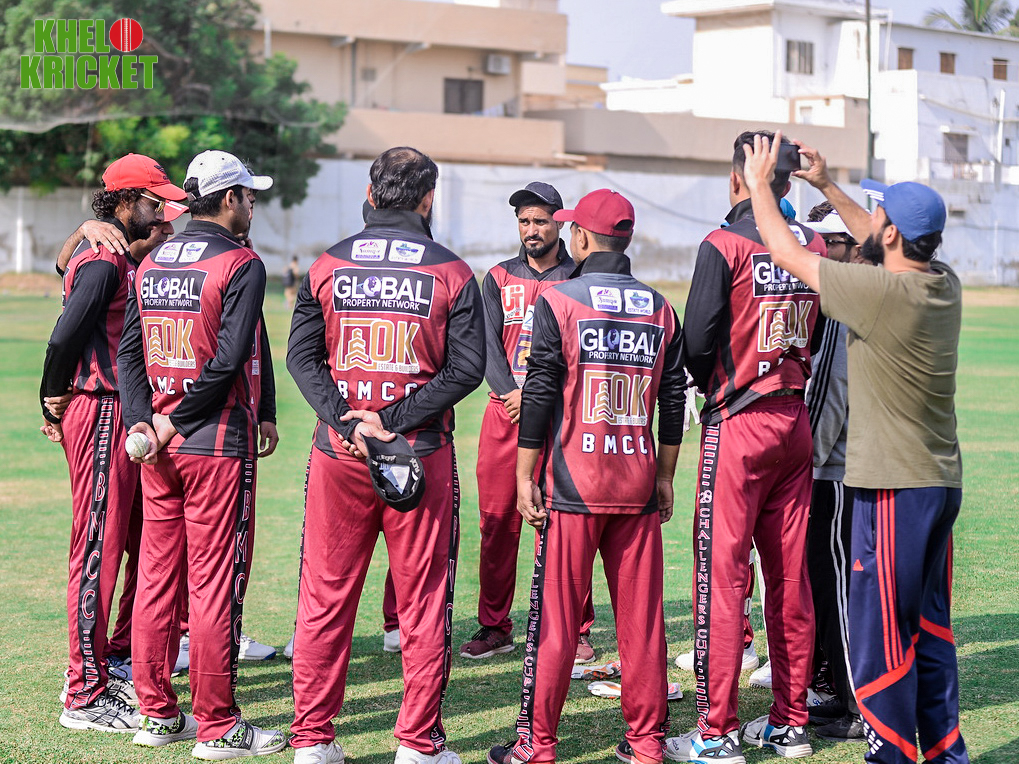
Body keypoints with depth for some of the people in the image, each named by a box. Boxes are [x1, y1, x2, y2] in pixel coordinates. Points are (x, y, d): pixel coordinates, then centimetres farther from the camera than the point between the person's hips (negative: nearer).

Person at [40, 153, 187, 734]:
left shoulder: (118, 260, 17)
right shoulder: (104, 261, -15)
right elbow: (65, 336, -21)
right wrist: (57, 400, -7)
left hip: (113, 413, 10)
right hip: (100, 412, -10)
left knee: (107, 547, 16)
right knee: (98, 549, -7)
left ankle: (92, 672, 26)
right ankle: (86, 697, -2)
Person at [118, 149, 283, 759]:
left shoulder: (151, 264, 11)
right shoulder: (242, 265, -10)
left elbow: (130, 349, 7)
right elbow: (230, 358, -18)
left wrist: (143, 421, -1)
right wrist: (177, 420, -11)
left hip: (160, 444, 7)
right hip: (219, 445, -7)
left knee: (157, 574, 11)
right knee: (216, 581, -2)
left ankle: (158, 714, 19)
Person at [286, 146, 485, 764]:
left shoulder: (328, 266, 5)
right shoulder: (453, 273, -1)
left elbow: (302, 354, 0)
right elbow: (467, 368, -7)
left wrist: (346, 422, -7)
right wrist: (394, 421, -9)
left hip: (338, 455, 2)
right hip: (423, 455, -2)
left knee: (325, 597, 9)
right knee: (424, 599, 6)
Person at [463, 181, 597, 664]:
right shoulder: (499, 279, 14)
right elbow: (489, 345, 5)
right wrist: (512, 394, -11)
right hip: (504, 410, 3)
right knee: (497, 520, 2)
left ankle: (577, 630, 2)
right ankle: (494, 627, 9)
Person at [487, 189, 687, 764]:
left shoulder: (558, 301, -4)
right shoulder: (660, 308, 8)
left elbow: (540, 394, -6)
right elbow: (673, 399, 10)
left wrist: (525, 477, -1)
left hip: (574, 483, -4)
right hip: (639, 485, 4)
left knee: (556, 616, 0)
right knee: (642, 617, 7)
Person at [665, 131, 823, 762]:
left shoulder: (724, 246, -12)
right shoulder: (813, 246, 6)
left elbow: (697, 339, -12)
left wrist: (711, 384, 7)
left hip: (739, 426, -6)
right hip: (797, 421, 6)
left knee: (722, 573, -2)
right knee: (790, 574, 10)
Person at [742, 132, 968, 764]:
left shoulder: (882, 291, -20)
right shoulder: (946, 284, 3)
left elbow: (789, 254, -9)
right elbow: (882, 245, 23)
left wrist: (759, 185, 5)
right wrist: (827, 186, 27)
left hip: (894, 487, -9)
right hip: (943, 481, 9)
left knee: (882, 632, 1)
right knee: (930, 628, 17)